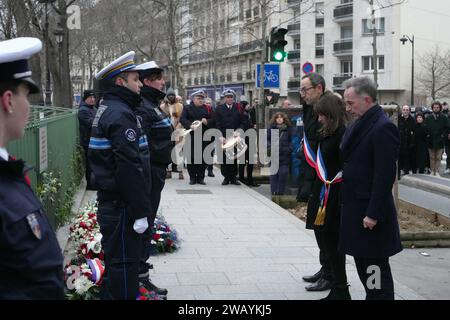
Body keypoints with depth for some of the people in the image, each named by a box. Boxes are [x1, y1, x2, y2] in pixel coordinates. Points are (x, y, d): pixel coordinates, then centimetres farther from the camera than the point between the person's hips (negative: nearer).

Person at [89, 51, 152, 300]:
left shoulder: (107, 109, 15)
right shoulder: (121, 114, -18)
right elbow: (130, 167, -24)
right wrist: (140, 212, -21)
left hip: (110, 202, 10)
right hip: (122, 205, -10)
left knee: (115, 260, 19)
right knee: (124, 263, -3)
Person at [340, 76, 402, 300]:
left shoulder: (383, 128, -17)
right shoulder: (360, 125, 12)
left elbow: (385, 175, -21)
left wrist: (373, 214, -21)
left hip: (370, 214, -10)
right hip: (355, 209, 10)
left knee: (374, 268, -2)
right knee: (363, 266, 19)